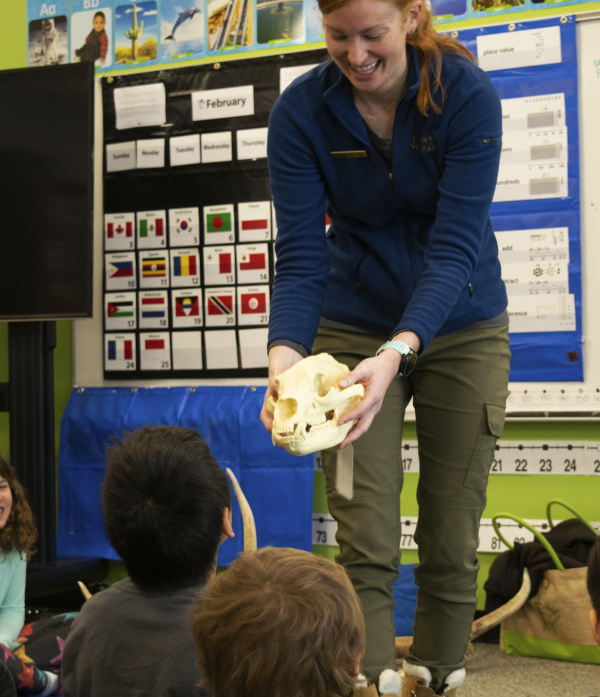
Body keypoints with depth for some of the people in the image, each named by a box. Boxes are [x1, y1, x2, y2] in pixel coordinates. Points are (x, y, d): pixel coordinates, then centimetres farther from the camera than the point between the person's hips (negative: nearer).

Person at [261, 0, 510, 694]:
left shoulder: (467, 94, -19)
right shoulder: (299, 110, -14)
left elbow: (454, 246, -25)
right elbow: (300, 254, -17)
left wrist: (397, 353, -41)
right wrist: (285, 357, -35)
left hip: (461, 330, 0)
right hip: (352, 329, 1)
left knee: (452, 540, 7)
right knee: (364, 547, -7)